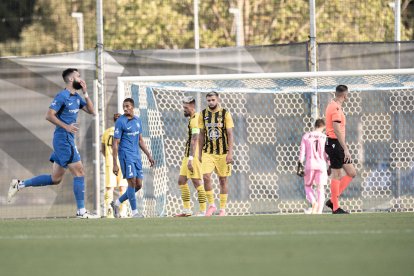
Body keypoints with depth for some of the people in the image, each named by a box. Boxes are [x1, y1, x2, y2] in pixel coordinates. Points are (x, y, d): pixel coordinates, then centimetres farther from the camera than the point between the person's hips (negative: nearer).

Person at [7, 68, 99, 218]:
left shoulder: (76, 97, 15)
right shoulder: (62, 96, -12)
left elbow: (91, 111, 15)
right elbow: (49, 115, -17)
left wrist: (85, 93, 5)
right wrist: (66, 126, -23)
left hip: (68, 140, 9)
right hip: (63, 138, -9)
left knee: (55, 179, 11)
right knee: (79, 172, -9)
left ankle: (19, 184, 16)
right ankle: (81, 211, -6)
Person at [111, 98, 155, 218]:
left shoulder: (137, 120, 11)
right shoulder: (120, 122, -8)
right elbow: (115, 144, -9)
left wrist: (149, 155, 17)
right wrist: (115, 164, -13)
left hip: (136, 156, 7)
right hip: (126, 155, -7)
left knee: (138, 185, 5)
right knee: (132, 182, -13)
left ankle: (117, 203, 20)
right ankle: (134, 212, -7)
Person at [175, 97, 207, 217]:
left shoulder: (195, 120, -15)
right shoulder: (192, 119, 16)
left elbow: (194, 141, -22)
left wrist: (191, 159, -26)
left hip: (193, 156, -10)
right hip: (187, 155, 10)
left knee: (197, 182, -7)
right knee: (182, 181, 10)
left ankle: (203, 211, -3)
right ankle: (186, 210, 14)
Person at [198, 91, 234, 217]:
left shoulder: (225, 114, -3)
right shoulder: (203, 114, 5)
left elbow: (230, 134, -5)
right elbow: (202, 134, 12)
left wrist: (230, 153, -12)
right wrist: (199, 153, 10)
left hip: (223, 152, -2)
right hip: (208, 152, 2)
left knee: (223, 180, 3)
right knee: (206, 177, -15)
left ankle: (223, 209, 12)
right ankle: (211, 205, -1)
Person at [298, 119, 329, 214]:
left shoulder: (306, 136, 4)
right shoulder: (325, 137, 3)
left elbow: (302, 152, 0)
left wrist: (300, 166, 2)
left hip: (309, 164, 0)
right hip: (321, 164, 0)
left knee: (308, 186, 17)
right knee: (320, 189, 7)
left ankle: (313, 202, -10)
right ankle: (319, 211, -3)